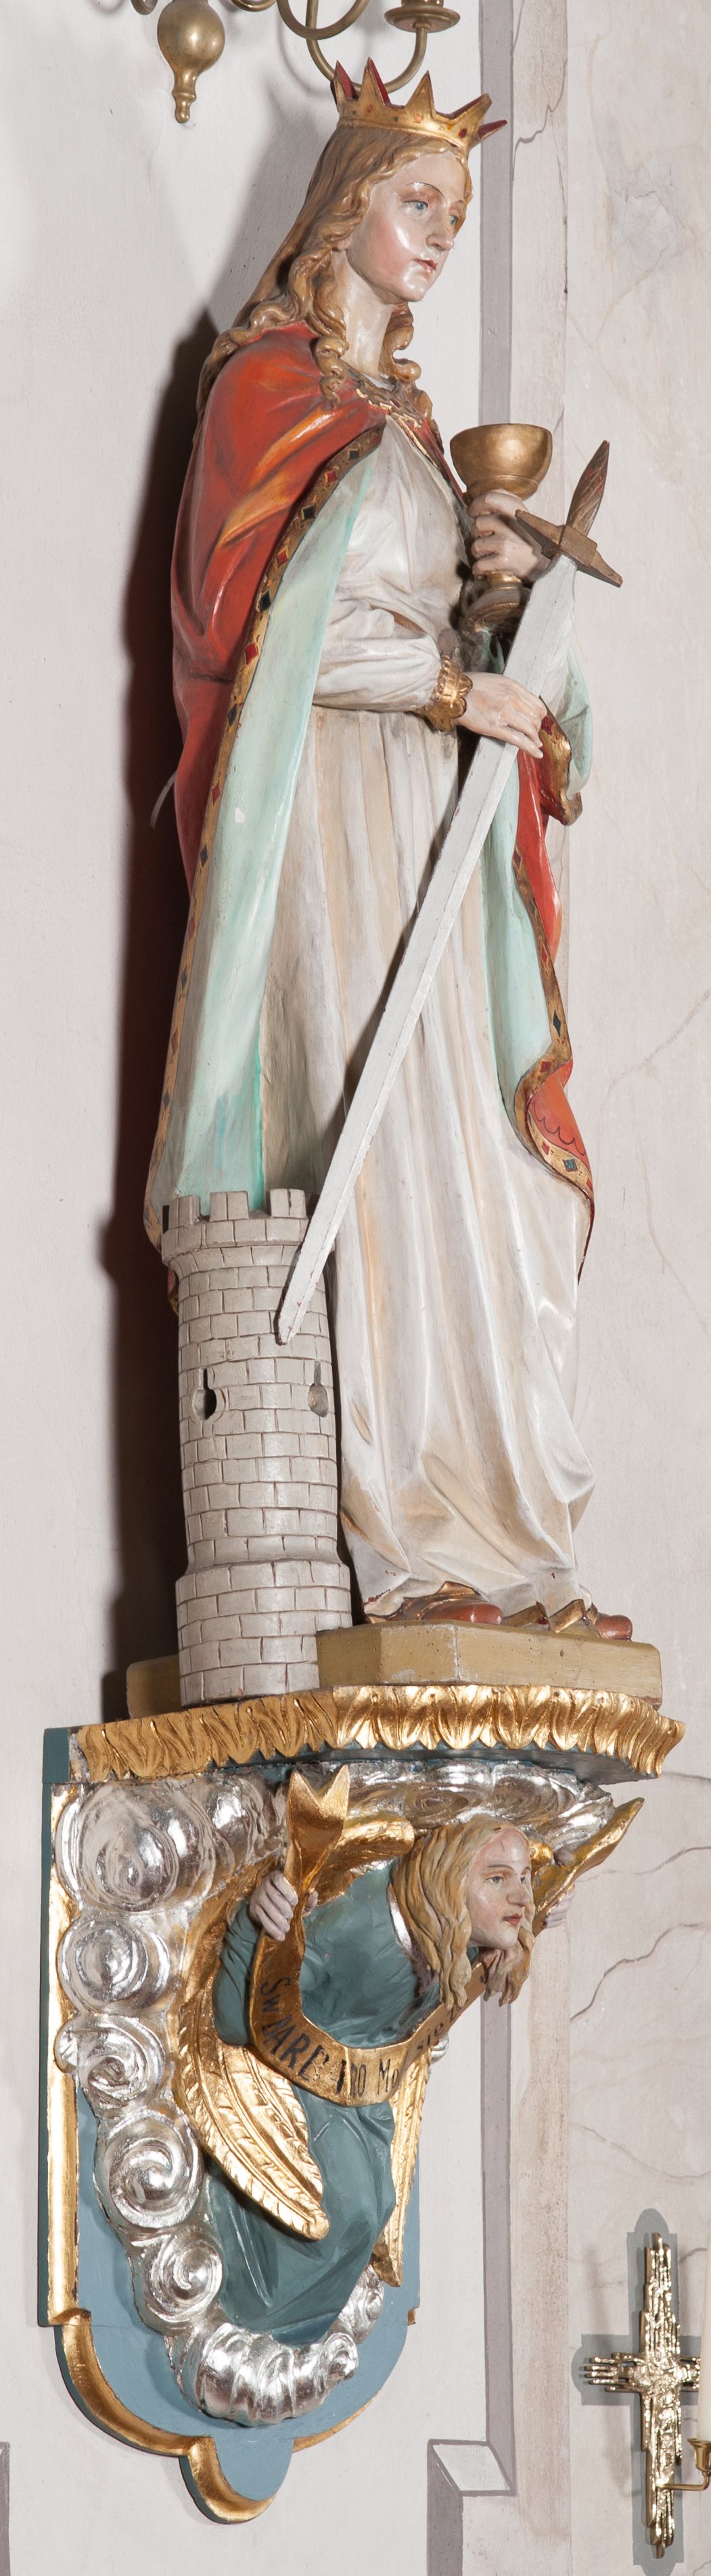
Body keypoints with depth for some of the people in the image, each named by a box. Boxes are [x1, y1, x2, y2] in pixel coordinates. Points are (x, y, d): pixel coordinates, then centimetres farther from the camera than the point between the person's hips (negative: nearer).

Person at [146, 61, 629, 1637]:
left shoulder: (403, 412, 23)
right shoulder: (270, 385, 0)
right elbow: (269, 623, -10)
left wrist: (501, 574, 6)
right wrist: (448, 686, -11)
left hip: (433, 811, 8)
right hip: (327, 802, -8)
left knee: (491, 1174, -1)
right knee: (391, 1156, -15)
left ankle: (510, 1552, -4)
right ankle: (412, 1550, -18)